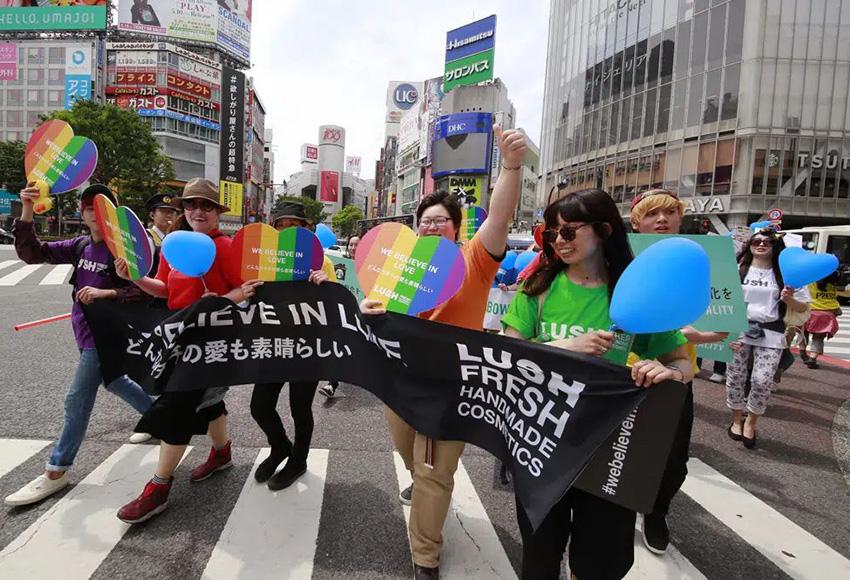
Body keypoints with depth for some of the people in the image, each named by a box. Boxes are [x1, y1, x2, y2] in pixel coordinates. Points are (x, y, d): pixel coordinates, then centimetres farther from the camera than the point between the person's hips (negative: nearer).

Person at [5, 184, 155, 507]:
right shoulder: (79, 247, 4)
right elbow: (31, 253, -3)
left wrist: (106, 292, -31)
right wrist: (27, 212, -14)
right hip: (87, 331, 8)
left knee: (78, 399, -2)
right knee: (113, 381, 24)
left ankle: (56, 471, 10)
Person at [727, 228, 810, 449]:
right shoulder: (738, 270, 5)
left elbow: (801, 307, 9)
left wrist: (788, 298, -14)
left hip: (770, 334, 0)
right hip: (738, 330, 1)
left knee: (762, 381, -7)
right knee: (735, 377, 4)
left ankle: (751, 422, 17)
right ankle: (736, 419, 25)